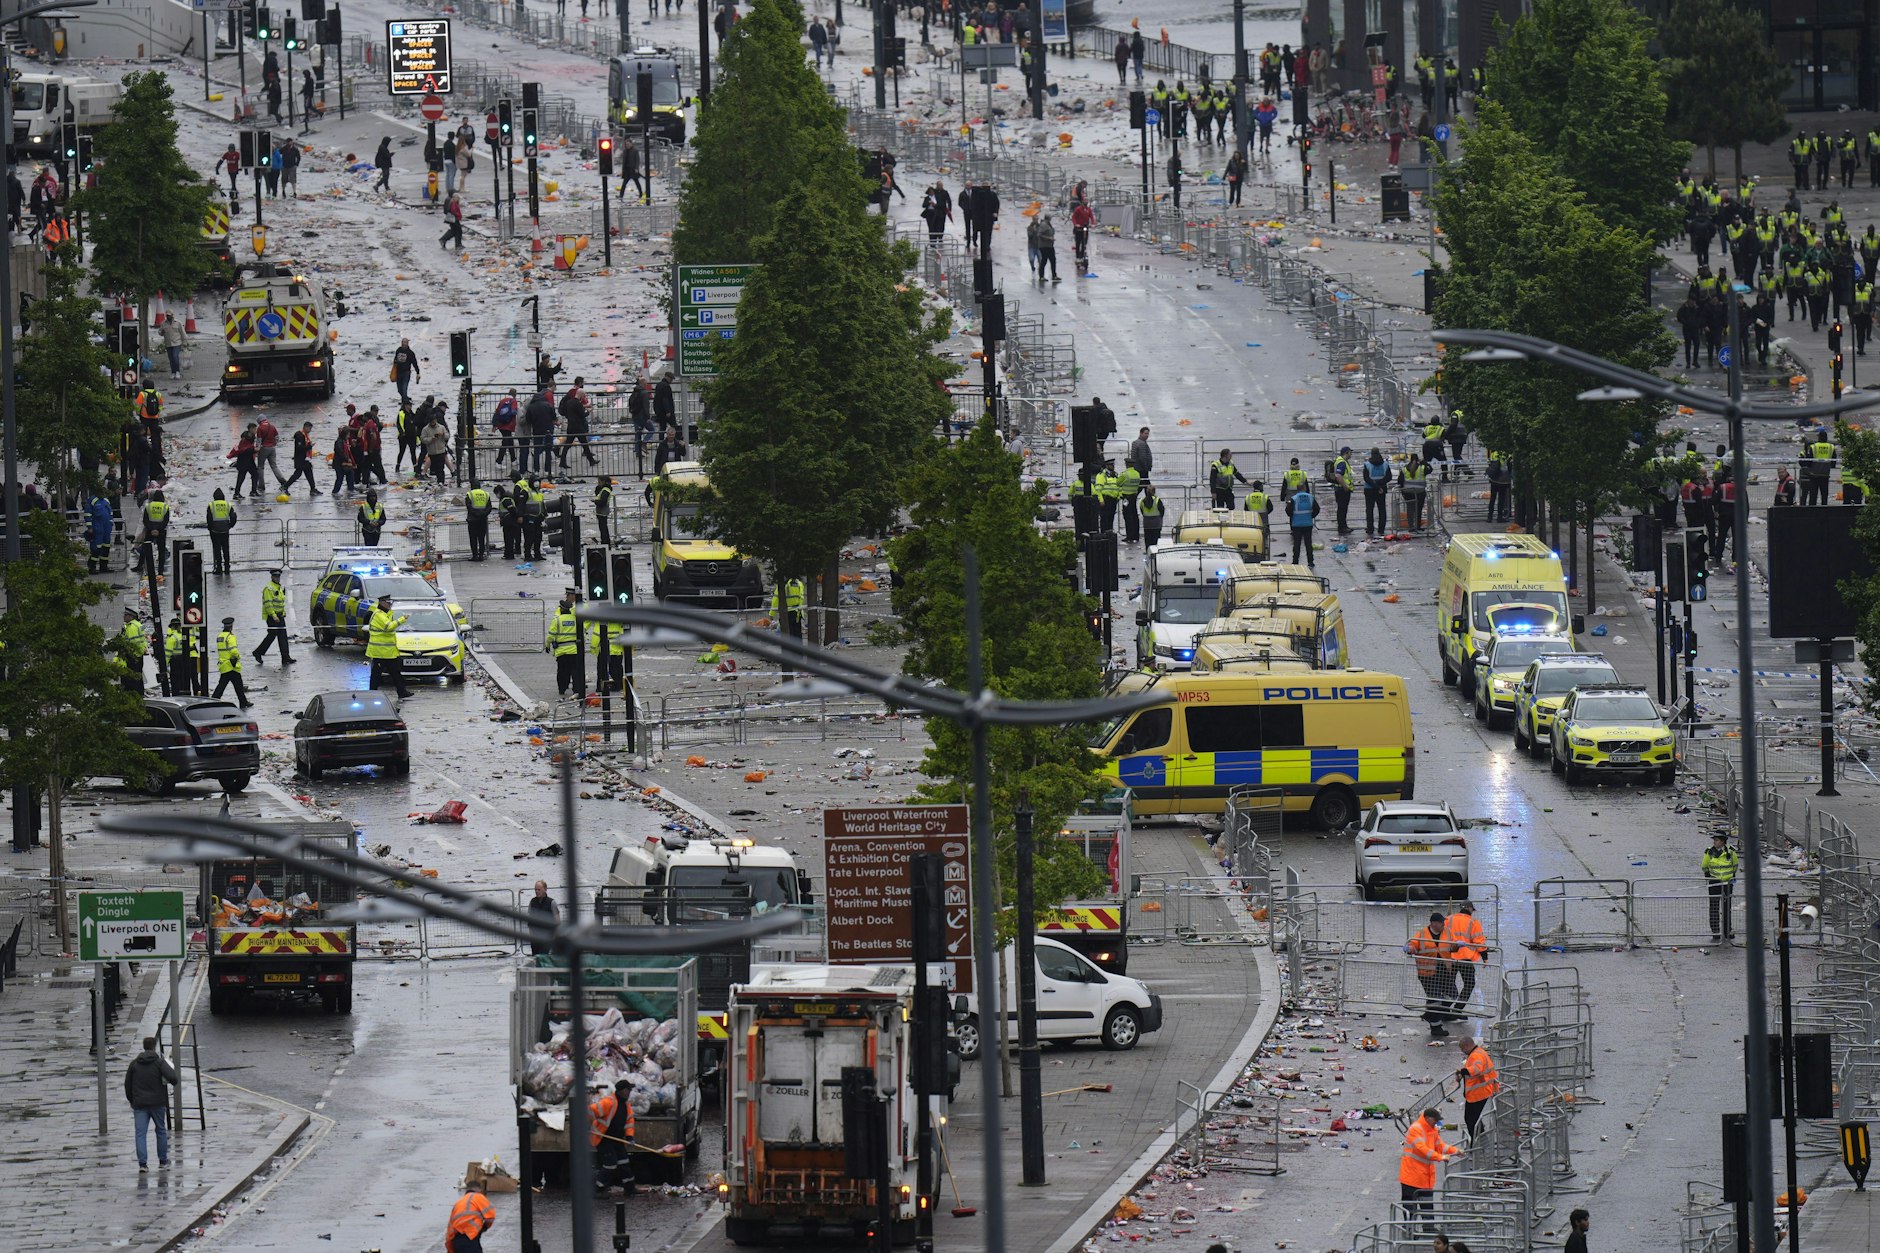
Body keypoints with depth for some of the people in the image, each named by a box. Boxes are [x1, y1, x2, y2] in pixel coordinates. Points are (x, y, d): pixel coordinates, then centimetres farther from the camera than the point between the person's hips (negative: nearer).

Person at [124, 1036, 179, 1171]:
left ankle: (142, 1163, -14)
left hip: (139, 1104, 1)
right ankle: (163, 1161, 22)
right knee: (161, 1130, 16)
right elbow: (172, 1077, -19)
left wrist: (131, 1100, 20)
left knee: (141, 1133, -2)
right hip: (157, 1103, -1)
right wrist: (177, 1081, 5)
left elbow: (127, 1084, 9)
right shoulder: (159, 1062, -6)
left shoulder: (134, 1064, 5)